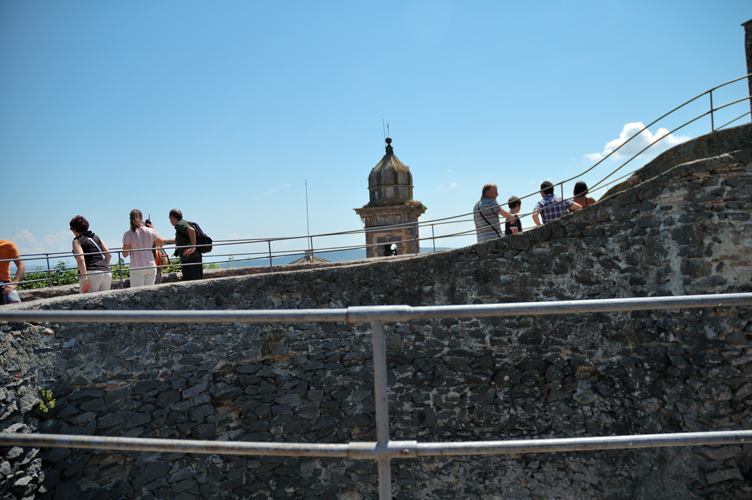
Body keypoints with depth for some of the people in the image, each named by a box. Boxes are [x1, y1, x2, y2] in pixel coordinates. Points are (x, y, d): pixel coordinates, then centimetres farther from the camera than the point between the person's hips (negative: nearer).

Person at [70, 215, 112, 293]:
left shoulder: (77, 241, 3)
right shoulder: (96, 237, 19)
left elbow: (80, 260, -12)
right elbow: (109, 255, 15)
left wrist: (84, 279, -17)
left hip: (92, 274, -6)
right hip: (107, 273, 6)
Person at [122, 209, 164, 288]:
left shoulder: (128, 235, -8)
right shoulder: (151, 231, -2)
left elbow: (125, 254, -4)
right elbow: (161, 243, 16)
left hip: (137, 268, -3)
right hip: (151, 266, 3)